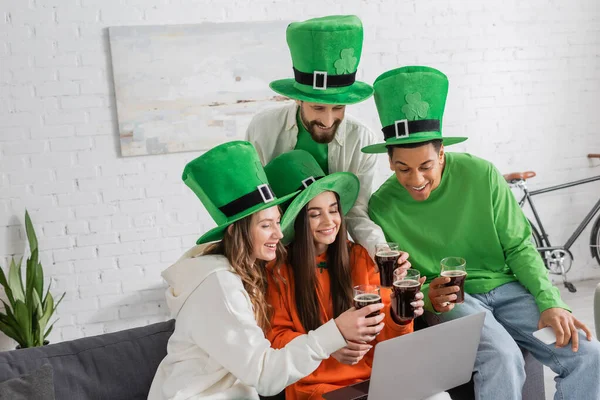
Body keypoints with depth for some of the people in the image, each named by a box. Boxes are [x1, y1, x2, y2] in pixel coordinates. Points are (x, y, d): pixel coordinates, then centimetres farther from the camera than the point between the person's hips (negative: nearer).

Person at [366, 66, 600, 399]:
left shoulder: (480, 175, -11)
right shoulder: (382, 207, -11)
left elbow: (519, 248, -3)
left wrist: (550, 304, -14)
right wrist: (428, 297, -22)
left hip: (504, 287, 2)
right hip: (446, 300, -2)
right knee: (503, 357, -32)